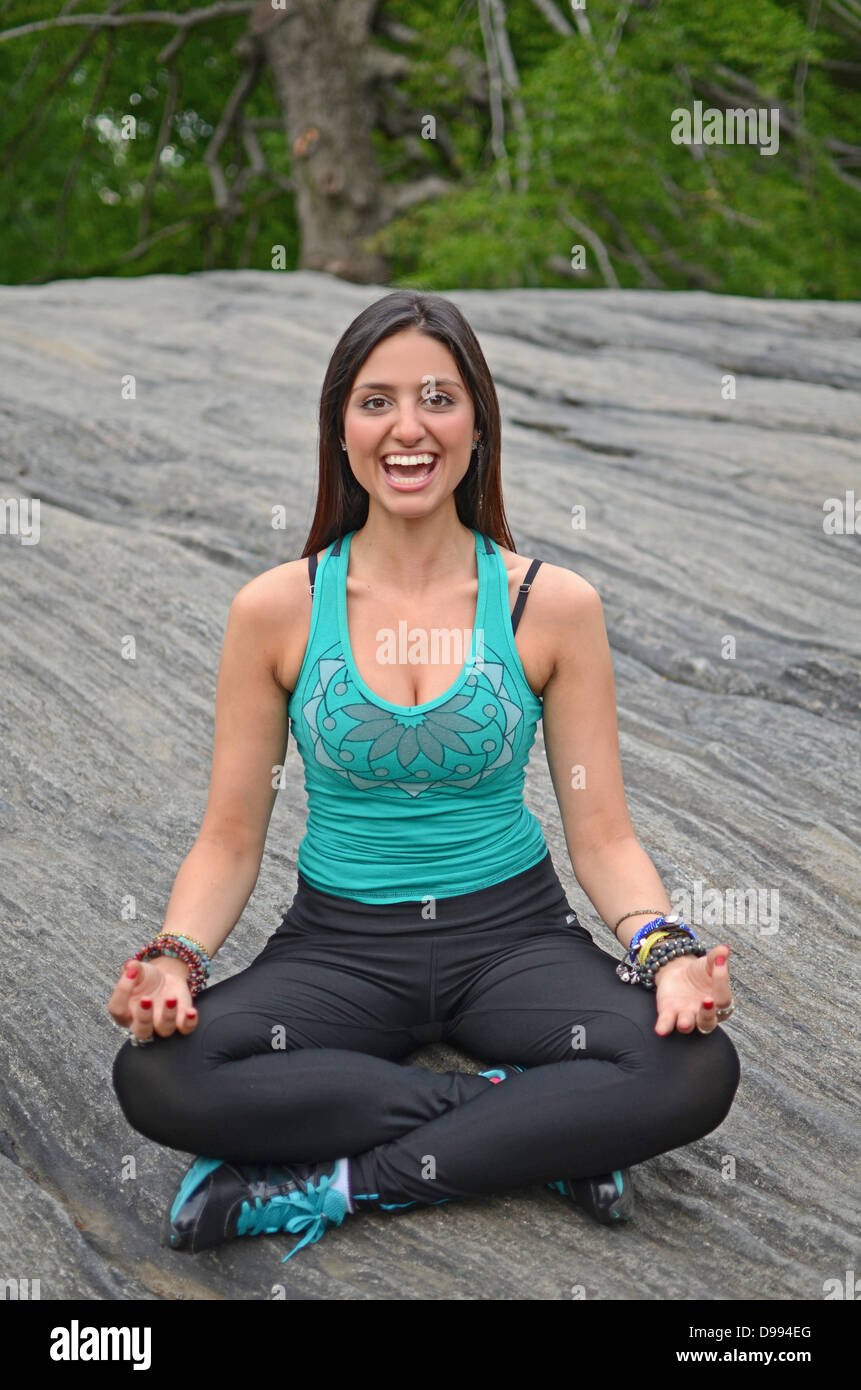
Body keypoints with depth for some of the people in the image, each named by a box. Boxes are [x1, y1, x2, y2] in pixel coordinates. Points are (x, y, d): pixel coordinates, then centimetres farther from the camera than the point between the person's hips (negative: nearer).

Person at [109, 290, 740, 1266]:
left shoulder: (554, 606, -4)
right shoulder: (276, 611, -3)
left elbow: (602, 838, -2)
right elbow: (229, 840, 1)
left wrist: (667, 952, -22)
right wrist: (174, 959, -20)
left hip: (513, 931, 0)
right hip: (339, 939, 1)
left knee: (695, 1071, -30)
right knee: (157, 1076, -30)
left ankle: (331, 1184, -20)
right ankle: (532, 1125, -19)